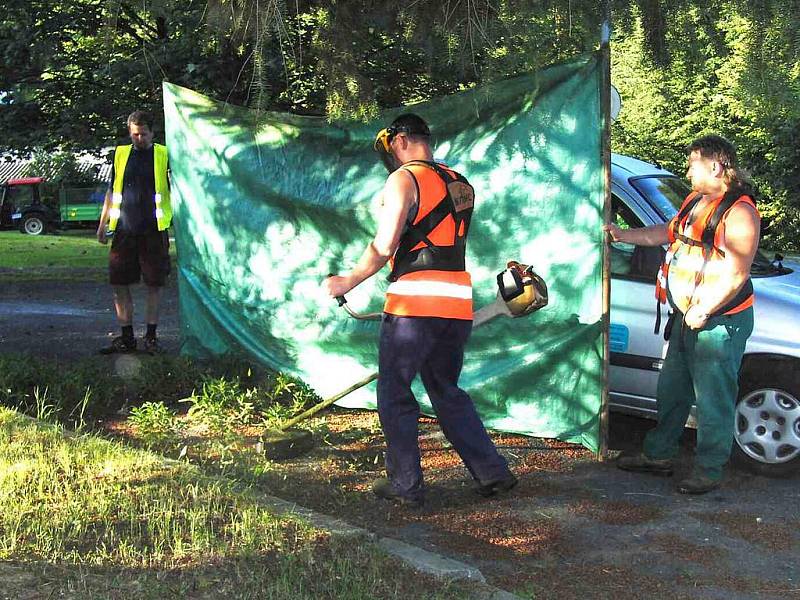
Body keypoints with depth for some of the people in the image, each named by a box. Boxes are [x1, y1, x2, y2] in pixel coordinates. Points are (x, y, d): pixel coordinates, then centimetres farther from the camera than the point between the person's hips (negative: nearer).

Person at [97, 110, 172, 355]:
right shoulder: (121, 154, 11)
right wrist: (102, 225, 14)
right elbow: (111, 192, 17)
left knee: (154, 285, 2)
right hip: (124, 231, 3)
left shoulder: (163, 155, 2)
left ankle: (151, 336, 13)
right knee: (119, 284, 3)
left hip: (153, 231, -3)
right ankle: (126, 338, 13)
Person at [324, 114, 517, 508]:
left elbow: (384, 246, -14)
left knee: (394, 394, 5)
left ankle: (405, 484, 7)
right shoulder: (459, 185, 17)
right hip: (459, 303, 7)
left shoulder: (404, 179, -5)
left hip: (415, 302, -7)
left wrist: (348, 282, -3)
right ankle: (492, 472, 15)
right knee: (448, 393, 19)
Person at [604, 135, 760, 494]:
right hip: (686, 317, 10)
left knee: (713, 400, 0)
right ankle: (658, 456, 32)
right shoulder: (695, 201, 10)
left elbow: (737, 274, -23)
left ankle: (709, 471, 12)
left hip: (720, 321, -9)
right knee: (671, 390, 18)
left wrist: (703, 311, -23)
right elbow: (668, 232, 27)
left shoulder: (738, 212, -19)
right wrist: (624, 235, 25)